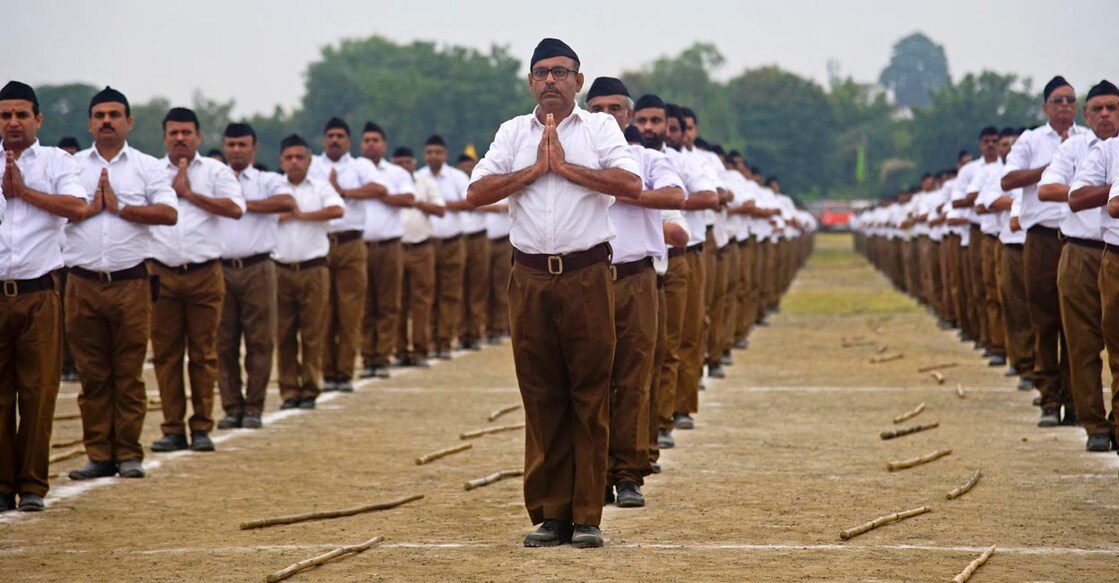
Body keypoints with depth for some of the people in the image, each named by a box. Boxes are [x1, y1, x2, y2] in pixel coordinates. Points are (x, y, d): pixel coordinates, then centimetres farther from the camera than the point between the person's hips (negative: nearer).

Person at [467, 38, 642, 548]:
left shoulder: (599, 128, 6)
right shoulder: (513, 132, 13)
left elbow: (631, 184, -10)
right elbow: (477, 193, 3)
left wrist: (566, 166, -9)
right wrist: (535, 169, -5)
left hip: (587, 274, -2)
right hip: (531, 276, 2)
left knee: (590, 395, -2)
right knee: (541, 396, 3)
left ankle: (588, 516, 1)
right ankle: (550, 514, 9)